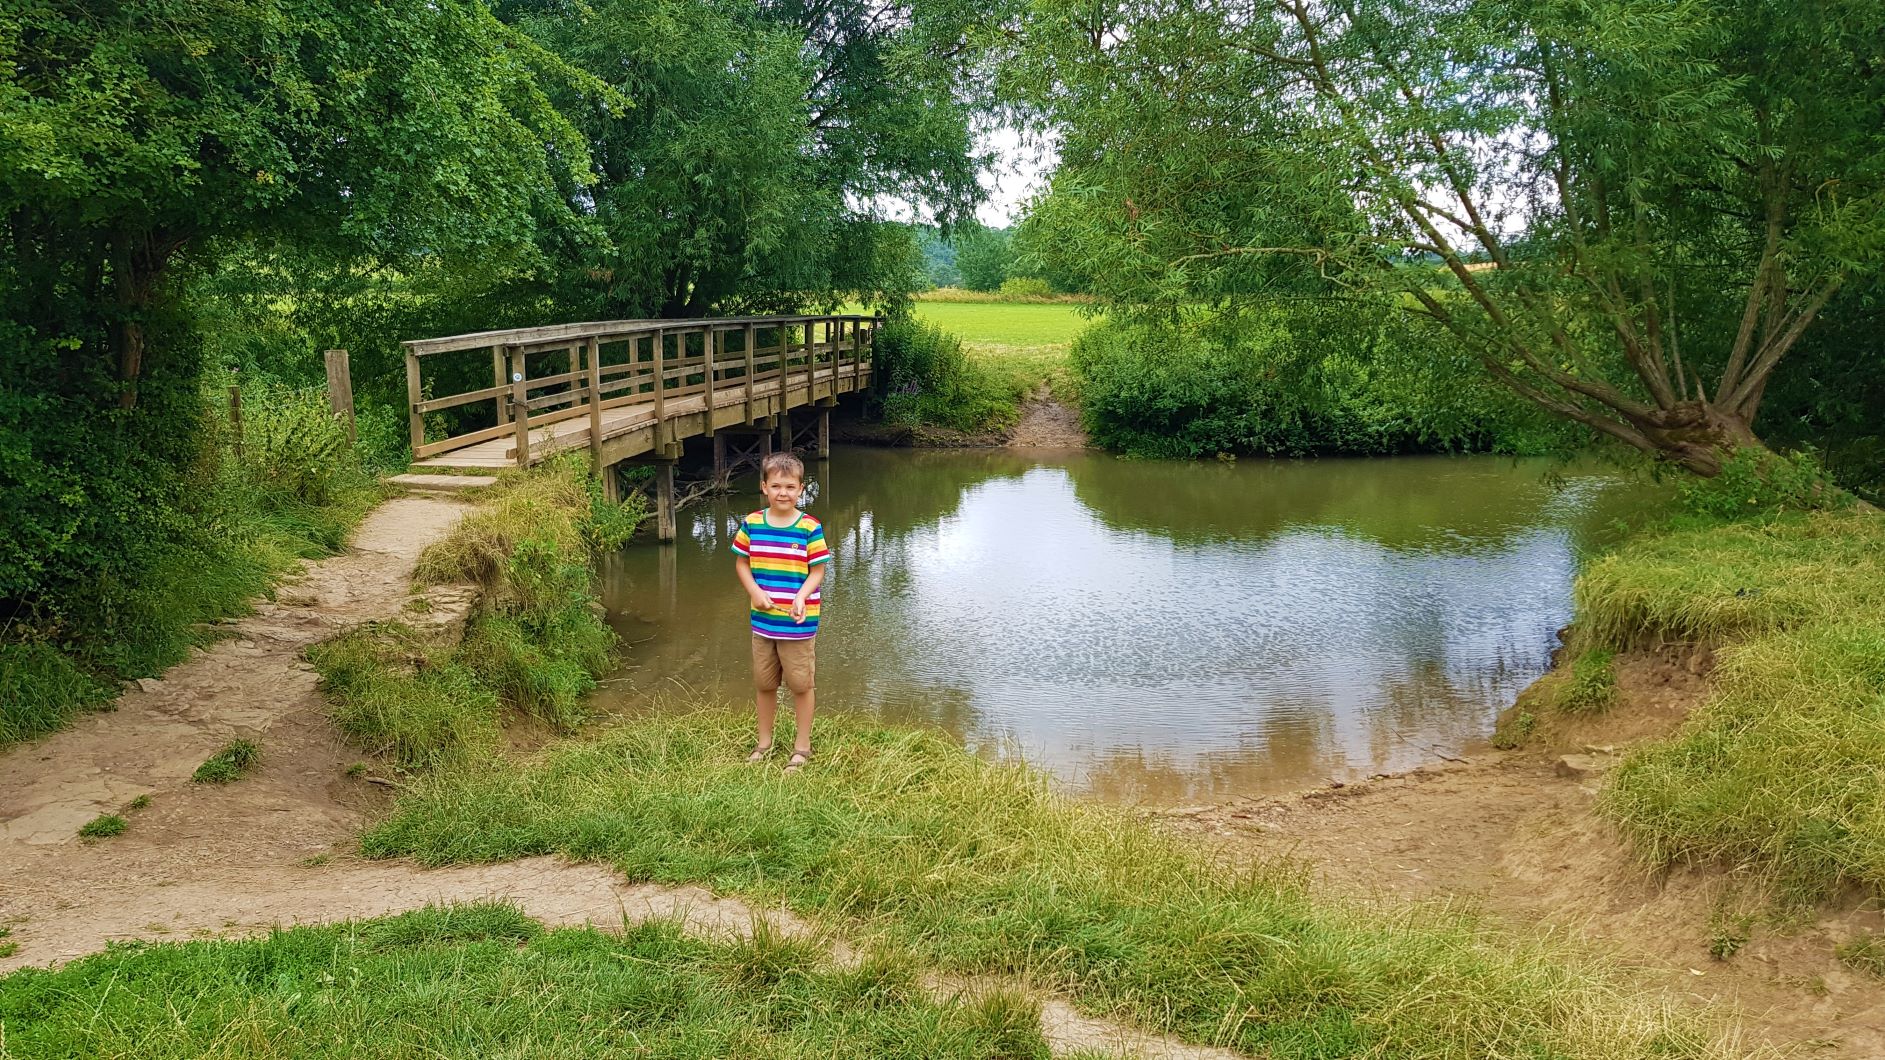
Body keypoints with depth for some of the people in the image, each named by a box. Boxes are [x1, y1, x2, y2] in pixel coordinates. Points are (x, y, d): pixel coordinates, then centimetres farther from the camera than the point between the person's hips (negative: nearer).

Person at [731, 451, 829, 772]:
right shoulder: (751, 524, -2)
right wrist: (755, 592, -11)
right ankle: (764, 742, 35)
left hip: (798, 623, -3)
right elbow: (741, 563, 5)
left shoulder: (810, 528, -11)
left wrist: (801, 597, -24)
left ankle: (802, 746, 22)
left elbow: (817, 571, -8)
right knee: (764, 683, 17)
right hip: (762, 620, 3)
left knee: (801, 684, 6)